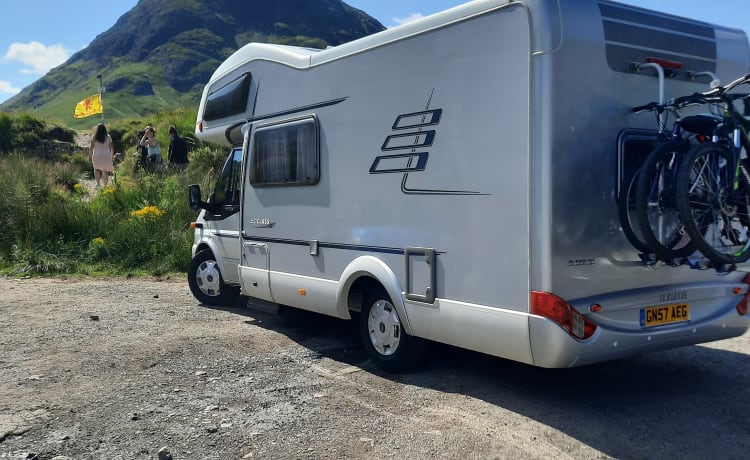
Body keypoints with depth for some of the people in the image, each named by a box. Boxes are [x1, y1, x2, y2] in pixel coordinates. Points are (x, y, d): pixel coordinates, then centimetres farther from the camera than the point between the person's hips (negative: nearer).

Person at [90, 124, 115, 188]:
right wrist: (112, 155, 13)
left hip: (97, 155, 0)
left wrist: (90, 155, 7)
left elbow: (92, 147, -3)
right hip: (106, 156, 0)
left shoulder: (94, 137, -5)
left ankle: (98, 184, 15)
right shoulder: (108, 137, -3)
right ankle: (105, 185, -1)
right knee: (105, 171, 2)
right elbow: (112, 147, 0)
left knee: (96, 169, 21)